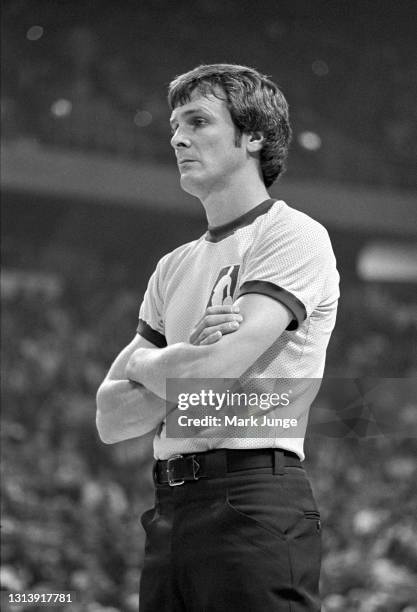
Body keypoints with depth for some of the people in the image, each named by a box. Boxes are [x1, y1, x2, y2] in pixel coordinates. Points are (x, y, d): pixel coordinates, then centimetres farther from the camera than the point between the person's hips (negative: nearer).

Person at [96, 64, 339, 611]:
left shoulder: (294, 237, -2)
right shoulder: (174, 268, 20)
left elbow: (211, 376, -14)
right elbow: (112, 420, 12)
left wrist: (144, 365, 7)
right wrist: (190, 356, -5)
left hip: (255, 504, -7)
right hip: (170, 511, 7)